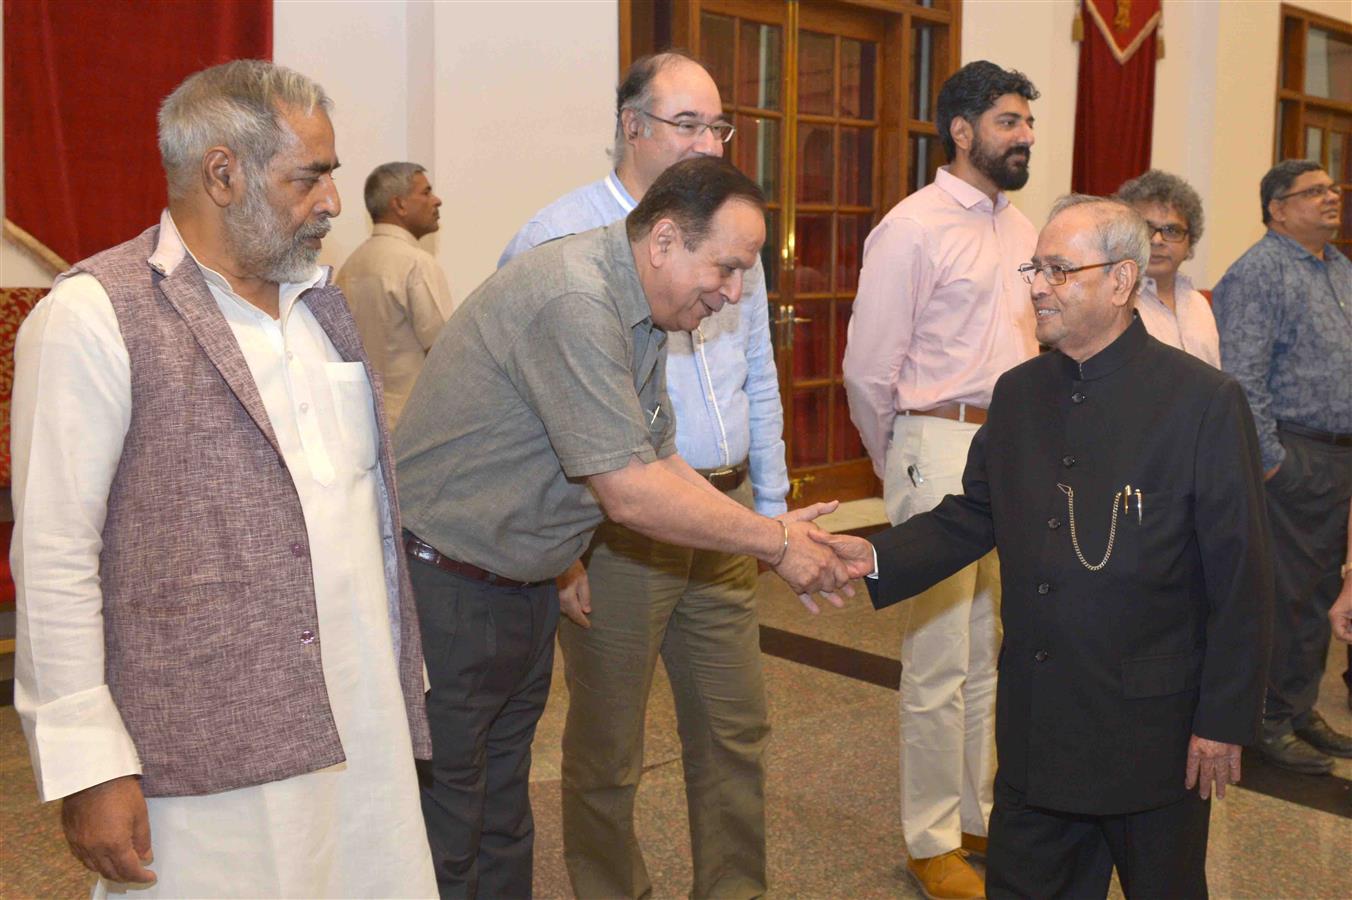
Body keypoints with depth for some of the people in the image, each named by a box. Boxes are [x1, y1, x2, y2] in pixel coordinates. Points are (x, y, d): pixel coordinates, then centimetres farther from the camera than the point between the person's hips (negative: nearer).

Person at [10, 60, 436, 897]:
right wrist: (88, 767, -12)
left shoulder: (322, 301, 14)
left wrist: (405, 671, 18)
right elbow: (53, 556, -10)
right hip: (208, 760, -6)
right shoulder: (93, 315, -8)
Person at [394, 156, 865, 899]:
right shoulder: (573, 301, -25)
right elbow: (631, 495, -26)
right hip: (444, 585, -9)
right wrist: (775, 544, -15)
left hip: (523, 585, 9)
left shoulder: (641, 313, 6)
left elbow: (658, 461, 12)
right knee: (446, 839, 4)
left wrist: (774, 531, 1)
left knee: (503, 817, 18)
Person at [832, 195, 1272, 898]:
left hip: (1151, 729, -4)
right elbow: (969, 517, 8)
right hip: (1034, 727, 5)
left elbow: (1241, 578, -10)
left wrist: (1224, 722, -10)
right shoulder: (1018, 394, 5)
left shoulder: (1206, 402, -12)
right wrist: (876, 560, -9)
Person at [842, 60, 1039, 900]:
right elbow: (868, 368, -8)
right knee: (940, 663, 1)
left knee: (993, 655, 15)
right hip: (941, 451, -7)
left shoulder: (1021, 227, 13)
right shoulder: (913, 227, -10)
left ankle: (980, 815, 31)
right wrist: (899, 466, 2)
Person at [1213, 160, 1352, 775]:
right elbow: (1242, 378, -16)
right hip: (1290, 455, -9)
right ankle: (1269, 723, 9)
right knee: (1282, 594, -3)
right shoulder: (1258, 272, -10)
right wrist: (1269, 459, -18)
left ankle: (1301, 711, 26)